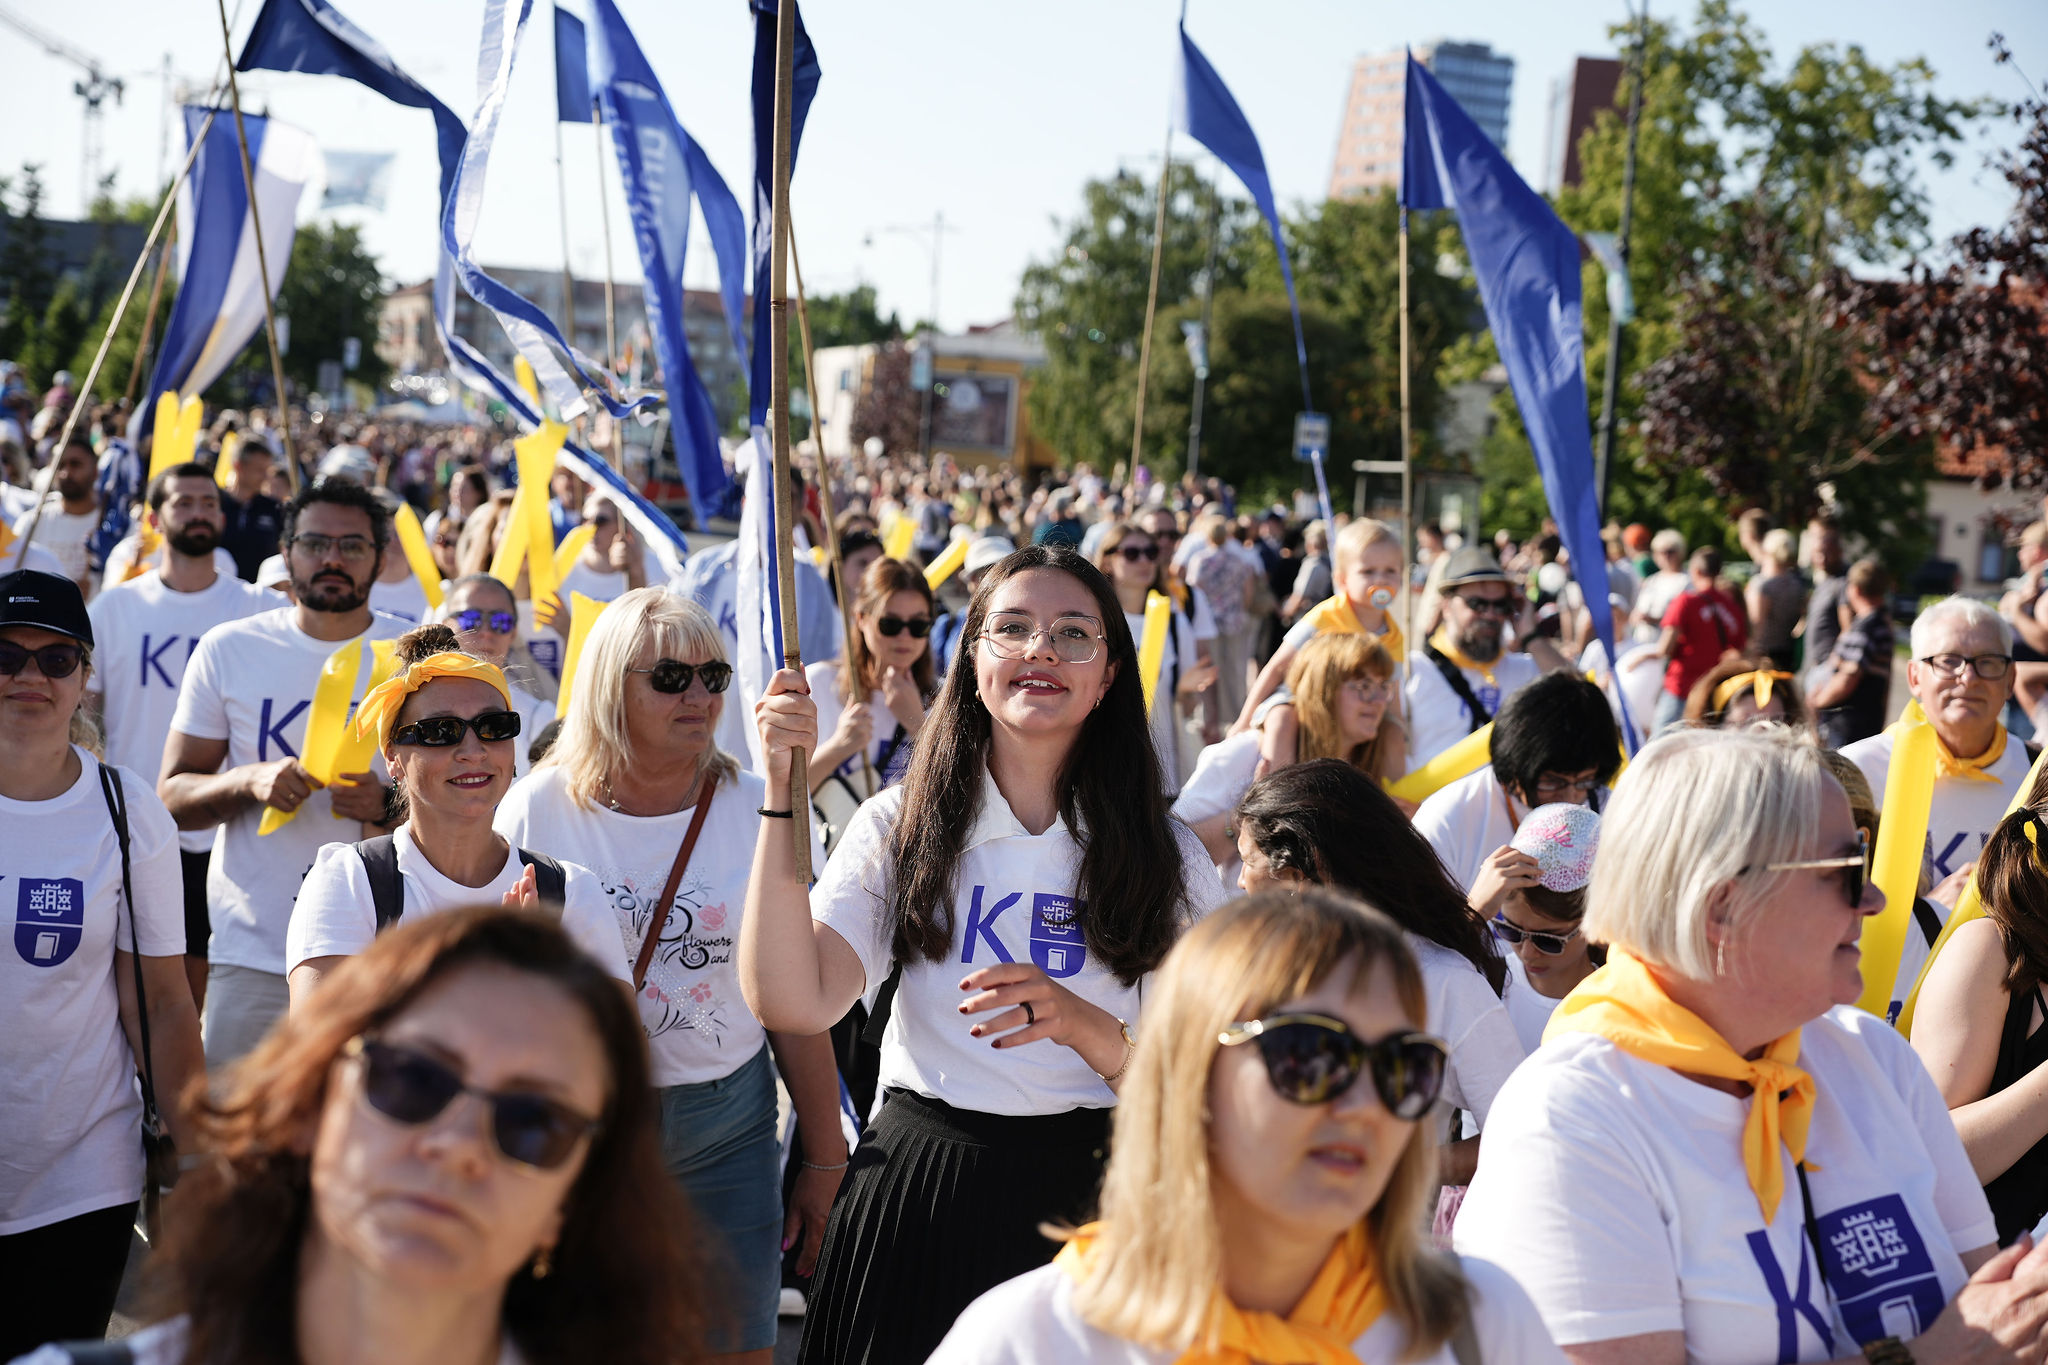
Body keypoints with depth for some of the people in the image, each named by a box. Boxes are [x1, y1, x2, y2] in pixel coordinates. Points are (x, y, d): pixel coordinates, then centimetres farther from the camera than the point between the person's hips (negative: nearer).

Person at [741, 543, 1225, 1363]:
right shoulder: (900, 827, 1)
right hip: (914, 1191, 0)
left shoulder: (1165, 856, 2)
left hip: (1082, 1199, 0)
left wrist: (1083, 1025, -20)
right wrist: (783, 791, -18)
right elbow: (793, 1003, -14)